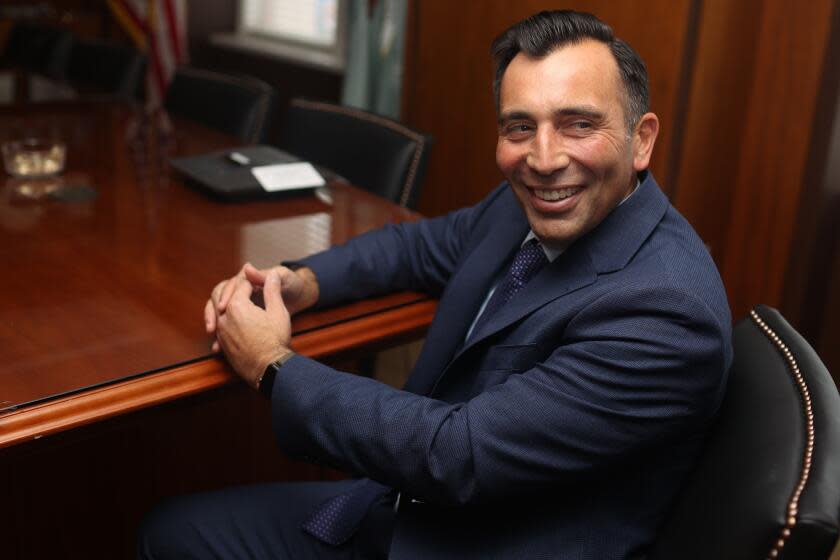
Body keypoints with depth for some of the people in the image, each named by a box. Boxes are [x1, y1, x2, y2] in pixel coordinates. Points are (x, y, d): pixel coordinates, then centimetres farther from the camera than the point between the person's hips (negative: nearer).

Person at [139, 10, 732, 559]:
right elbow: (423, 244, 16)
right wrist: (299, 282, -3)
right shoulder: (524, 206, -3)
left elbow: (457, 455, -27)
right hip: (408, 506, 7)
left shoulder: (666, 309, -27)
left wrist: (275, 368, -16)